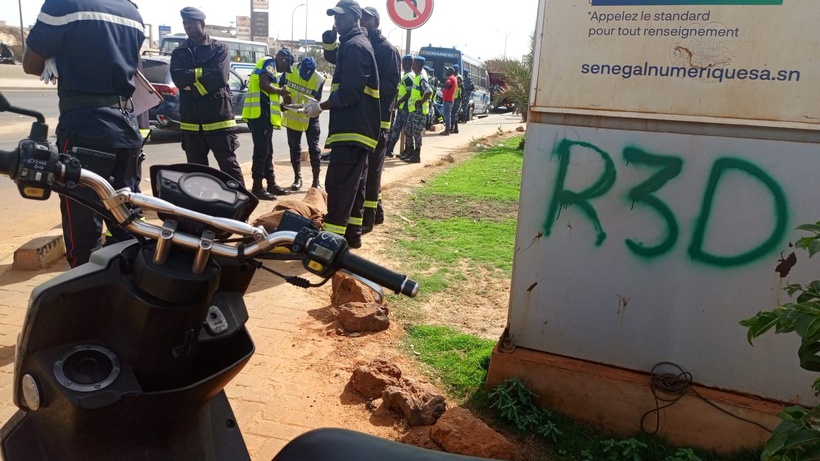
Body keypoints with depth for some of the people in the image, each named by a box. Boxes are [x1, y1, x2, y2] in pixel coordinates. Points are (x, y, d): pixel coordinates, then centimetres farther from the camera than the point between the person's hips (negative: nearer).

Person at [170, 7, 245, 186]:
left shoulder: (219, 48, 3)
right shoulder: (179, 52, 13)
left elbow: (220, 76, -13)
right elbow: (178, 78, -4)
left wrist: (192, 83, -9)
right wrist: (203, 72, -10)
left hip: (218, 118, -4)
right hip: (191, 121, 4)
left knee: (229, 165, -1)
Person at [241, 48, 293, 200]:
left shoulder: (269, 66, 28)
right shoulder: (268, 62, -2)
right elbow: (264, 85, -19)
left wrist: (282, 106, 17)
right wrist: (281, 91, -4)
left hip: (263, 115, 10)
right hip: (261, 114, -10)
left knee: (267, 152, 14)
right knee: (261, 152, -9)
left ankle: (272, 185, 21)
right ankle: (257, 188, -6)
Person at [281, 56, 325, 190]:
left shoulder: (319, 79, -20)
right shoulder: (289, 71, -13)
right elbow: (279, 86, 4)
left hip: (310, 118, -2)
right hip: (292, 117, 3)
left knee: (314, 148, 0)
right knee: (294, 148, 9)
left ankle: (316, 180, 7)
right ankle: (297, 178, 19)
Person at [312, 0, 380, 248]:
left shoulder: (354, 45, -11)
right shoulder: (359, 44, 23)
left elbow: (349, 91, -20)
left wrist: (321, 106, -12)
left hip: (351, 128, -11)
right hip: (359, 127, 11)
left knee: (338, 184, -12)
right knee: (354, 184, 13)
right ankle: (352, 234, 21)